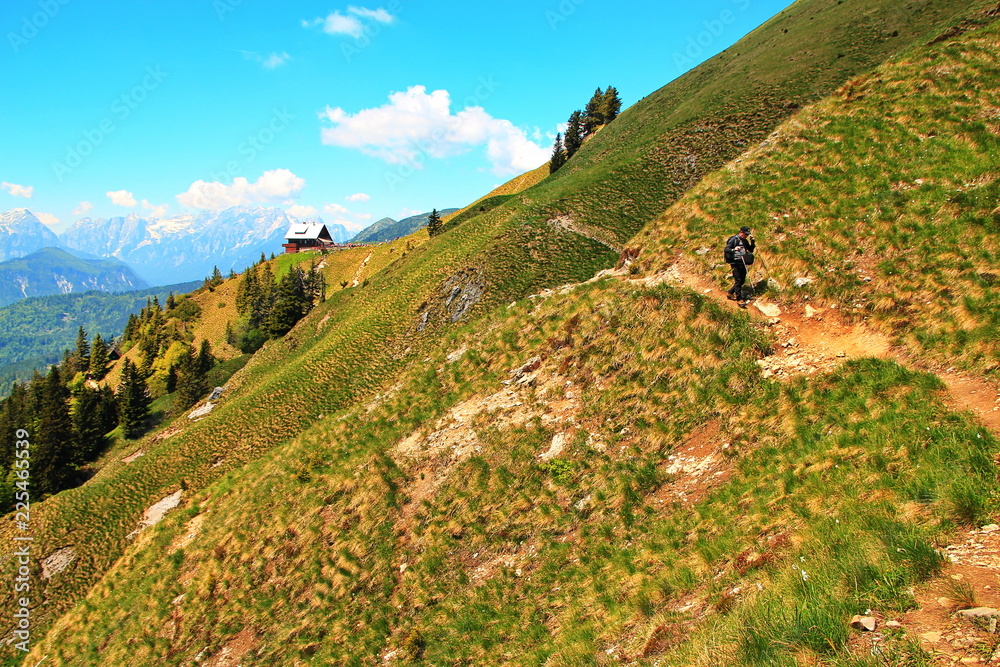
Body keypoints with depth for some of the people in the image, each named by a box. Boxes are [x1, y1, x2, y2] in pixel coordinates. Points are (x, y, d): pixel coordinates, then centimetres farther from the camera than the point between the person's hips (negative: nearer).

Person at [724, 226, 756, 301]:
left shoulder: (745, 241, 15)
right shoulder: (734, 239, -7)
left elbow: (751, 250, 22)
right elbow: (726, 249, -14)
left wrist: (752, 242, 7)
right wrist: (734, 249, -33)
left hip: (743, 263, 8)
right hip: (736, 263, -8)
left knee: (742, 280, 9)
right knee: (738, 280, -9)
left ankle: (730, 293, 24)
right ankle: (739, 299, -7)